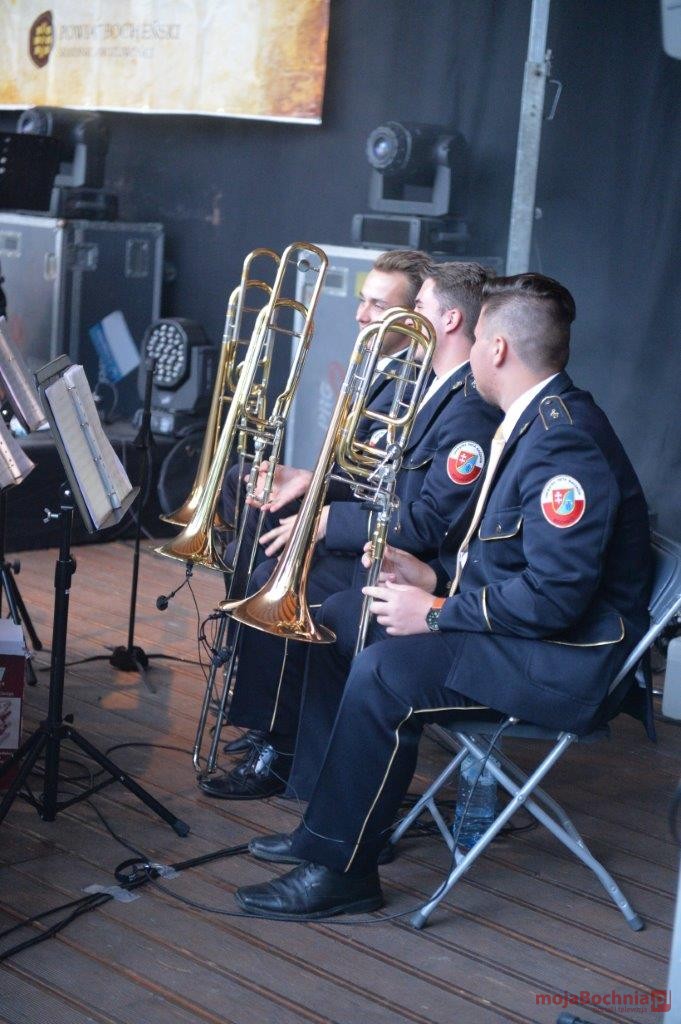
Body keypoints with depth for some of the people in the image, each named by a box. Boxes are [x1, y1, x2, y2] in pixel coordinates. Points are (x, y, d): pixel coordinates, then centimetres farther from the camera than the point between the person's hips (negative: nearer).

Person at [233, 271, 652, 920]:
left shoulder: (564, 440, -23)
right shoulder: (531, 421, 10)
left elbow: (555, 596, -29)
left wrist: (436, 613, -21)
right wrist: (435, 576, 3)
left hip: (566, 659, -11)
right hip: (518, 619, 11)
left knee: (387, 668, -28)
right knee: (336, 619, 10)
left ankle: (341, 867, -12)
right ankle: (327, 818, 13)